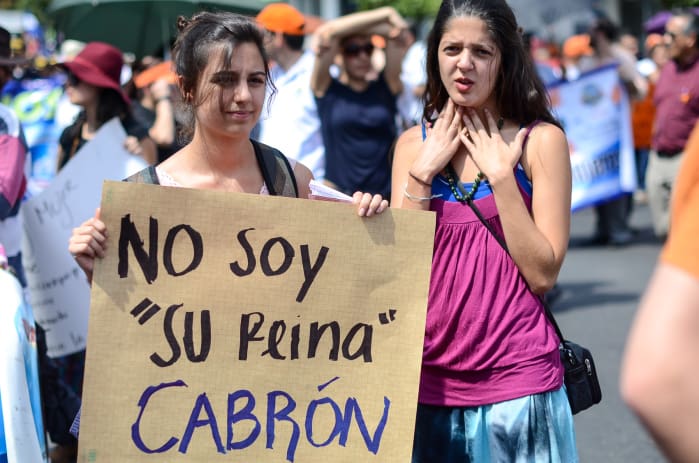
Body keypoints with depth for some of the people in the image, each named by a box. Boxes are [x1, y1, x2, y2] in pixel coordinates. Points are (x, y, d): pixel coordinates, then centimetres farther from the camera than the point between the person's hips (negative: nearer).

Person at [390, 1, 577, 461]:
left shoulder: (540, 140, -4)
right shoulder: (414, 143, 6)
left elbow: (542, 275, -9)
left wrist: (500, 174, -13)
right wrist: (423, 171, -6)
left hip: (517, 380, -3)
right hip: (431, 379, 3)